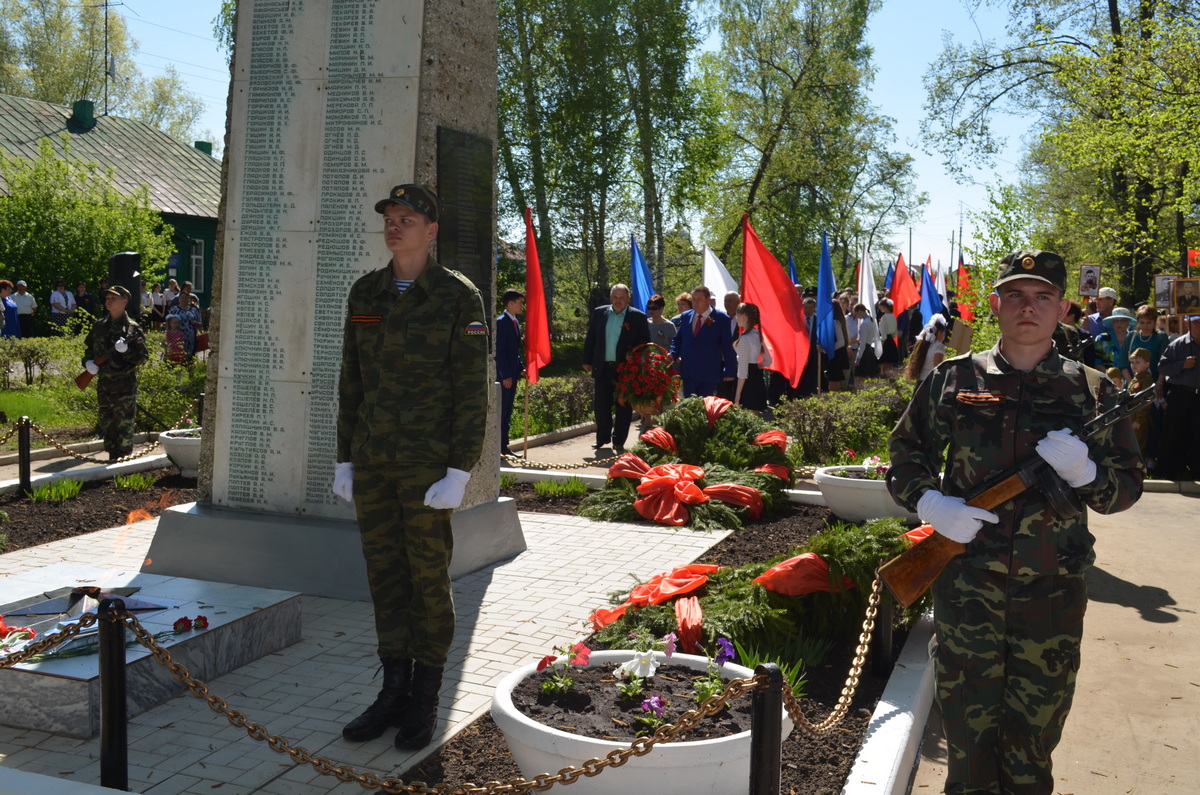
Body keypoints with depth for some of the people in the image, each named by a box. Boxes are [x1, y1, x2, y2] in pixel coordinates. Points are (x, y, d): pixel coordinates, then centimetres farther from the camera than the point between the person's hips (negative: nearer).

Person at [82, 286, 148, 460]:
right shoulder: (99, 326, 12)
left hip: (124, 386, -6)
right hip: (103, 385, 6)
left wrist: (126, 350, -26)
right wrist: (88, 362, 2)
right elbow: (88, 348, 22)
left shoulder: (132, 328, -5)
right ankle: (112, 459, 23)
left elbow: (142, 356, -9)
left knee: (124, 426, -4)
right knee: (106, 425, 13)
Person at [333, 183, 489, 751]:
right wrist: (345, 459, 9)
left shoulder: (458, 297, -8)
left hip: (427, 460, -5)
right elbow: (351, 382, 12)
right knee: (384, 574, 11)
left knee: (428, 577, 4)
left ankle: (425, 703, 19)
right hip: (373, 458, 5)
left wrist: (459, 473, -16)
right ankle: (394, 692, 24)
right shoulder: (365, 293, 8)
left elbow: (471, 391, -10)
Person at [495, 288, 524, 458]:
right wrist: (505, 375, -19)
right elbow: (499, 351, -17)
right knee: (500, 411, -5)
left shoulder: (515, 322, 14)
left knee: (507, 412, 11)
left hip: (512, 373, 9)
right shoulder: (501, 322, -13)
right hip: (503, 374, -9)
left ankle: (504, 447, 17)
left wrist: (521, 368, 10)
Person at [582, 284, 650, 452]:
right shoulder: (599, 313, 6)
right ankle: (602, 438, 22)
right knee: (601, 405, 8)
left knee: (623, 406, 4)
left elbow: (645, 341, -1)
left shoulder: (638, 317, -2)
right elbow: (590, 338, 9)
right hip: (602, 368, 2)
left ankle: (619, 441, 14)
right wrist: (587, 361, 7)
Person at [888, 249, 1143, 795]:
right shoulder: (954, 380, 2)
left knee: (1033, 739, 14)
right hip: (966, 587, -1)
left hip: (1053, 593, 1)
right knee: (968, 728, 8)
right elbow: (904, 454, 8)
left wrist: (1083, 470, -16)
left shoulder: (1091, 392, 3)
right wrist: (930, 503, -11)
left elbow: (1127, 485, 6)